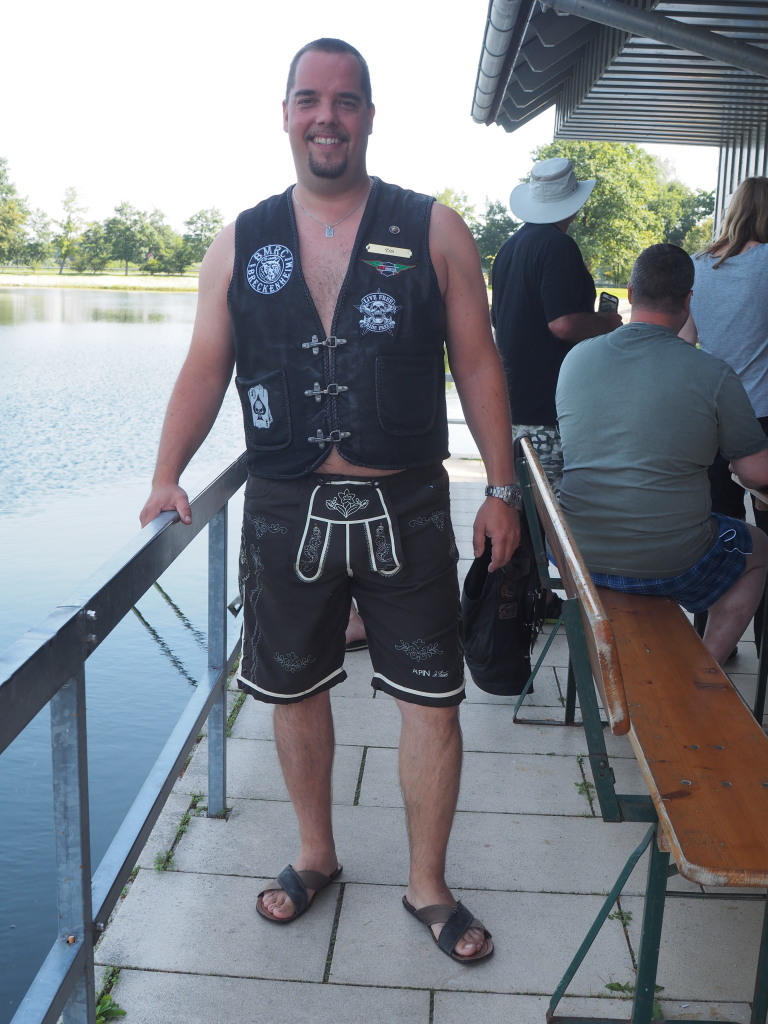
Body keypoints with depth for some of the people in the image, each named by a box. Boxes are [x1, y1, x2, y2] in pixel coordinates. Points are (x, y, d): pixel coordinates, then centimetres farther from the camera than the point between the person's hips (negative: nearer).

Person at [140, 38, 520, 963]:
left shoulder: (432, 233, 0)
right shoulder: (240, 244, 5)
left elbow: (477, 364, 2)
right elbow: (205, 368, 6)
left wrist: (501, 488, -2)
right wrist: (167, 477, -7)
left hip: (405, 511, -1)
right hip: (285, 511, 2)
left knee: (431, 701, 4)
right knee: (294, 689, 15)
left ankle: (427, 885, 26)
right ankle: (315, 854, 39)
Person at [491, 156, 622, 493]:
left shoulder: (509, 246, 14)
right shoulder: (558, 244, -14)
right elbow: (564, 324, -23)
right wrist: (608, 322, -4)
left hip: (512, 400, 9)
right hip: (549, 410, -9)